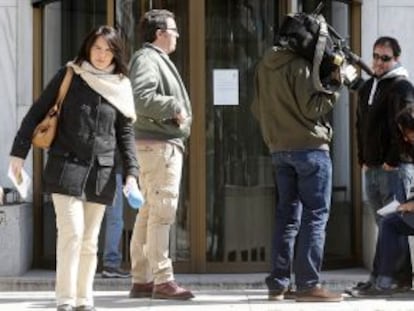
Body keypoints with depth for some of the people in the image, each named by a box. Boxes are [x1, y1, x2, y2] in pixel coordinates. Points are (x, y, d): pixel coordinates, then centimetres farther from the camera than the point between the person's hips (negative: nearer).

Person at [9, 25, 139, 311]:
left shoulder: (121, 86, 8)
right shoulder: (69, 76, 1)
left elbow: (126, 133, 11)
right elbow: (36, 113, 3)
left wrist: (131, 172, 1)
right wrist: (19, 152, -2)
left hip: (101, 172, 3)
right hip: (67, 166, -3)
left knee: (90, 240, 6)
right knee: (71, 231, -14)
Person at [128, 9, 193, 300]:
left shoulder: (158, 59, 22)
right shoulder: (146, 59, -11)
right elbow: (143, 99, -24)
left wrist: (179, 110, 8)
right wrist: (175, 107, -15)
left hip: (165, 143, 11)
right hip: (159, 144, -11)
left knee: (150, 212, 12)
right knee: (162, 212, -10)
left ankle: (142, 279, 17)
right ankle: (162, 280, -8)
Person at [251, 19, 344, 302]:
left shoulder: (264, 67, 12)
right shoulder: (300, 65, -12)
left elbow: (258, 108, 18)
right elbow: (311, 108, -16)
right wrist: (334, 86, -7)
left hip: (279, 149, 8)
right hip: (309, 147, -8)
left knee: (287, 215, 11)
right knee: (315, 215, -5)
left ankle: (279, 284, 10)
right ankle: (308, 284, -9)